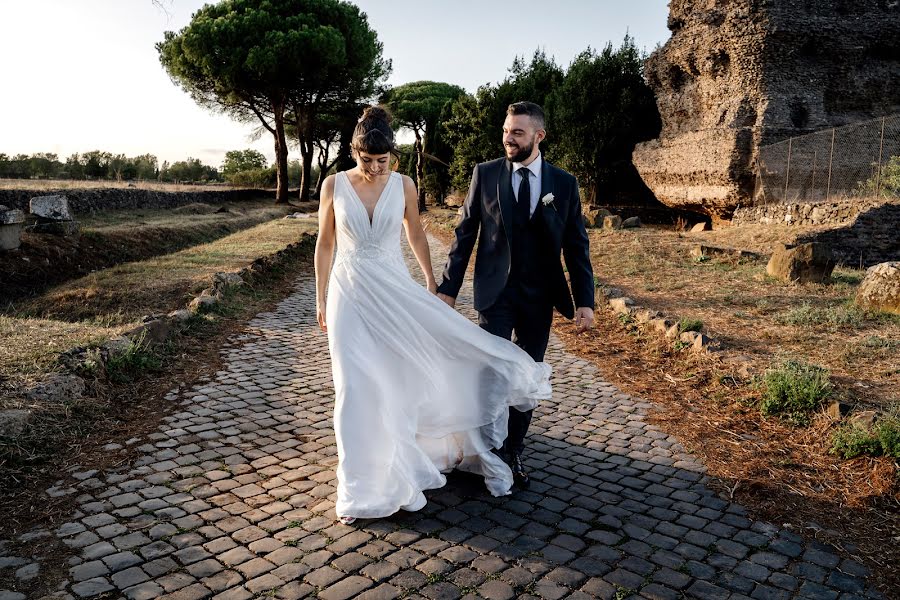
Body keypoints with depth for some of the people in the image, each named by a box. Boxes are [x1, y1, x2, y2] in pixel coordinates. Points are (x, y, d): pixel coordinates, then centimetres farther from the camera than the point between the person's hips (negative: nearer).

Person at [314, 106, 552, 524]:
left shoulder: (403, 185, -1)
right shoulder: (334, 185, -4)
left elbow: (415, 233, 13)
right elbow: (325, 244, 4)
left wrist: (430, 280, 18)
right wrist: (321, 299, 5)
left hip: (395, 289, 1)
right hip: (349, 294, -1)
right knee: (358, 389, 2)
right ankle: (364, 488, 17)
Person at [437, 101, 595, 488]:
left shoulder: (564, 183, 1)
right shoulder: (485, 174, -1)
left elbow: (576, 246, 2)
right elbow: (465, 234, 1)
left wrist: (585, 300, -4)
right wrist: (448, 288, -2)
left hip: (540, 297, 2)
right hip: (495, 292, -1)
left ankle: (514, 451, 25)